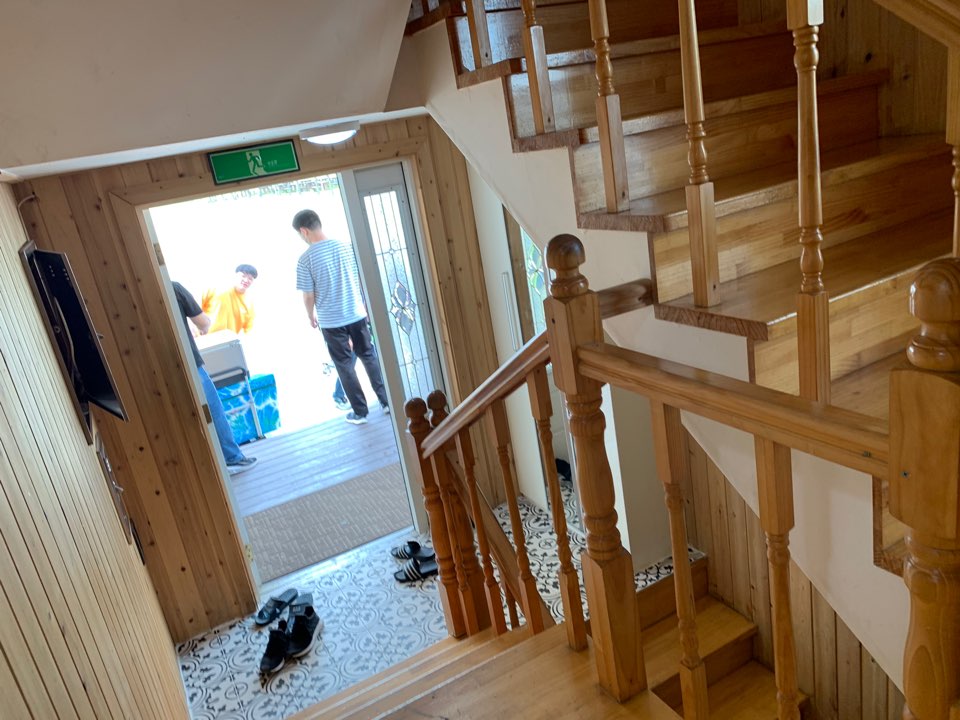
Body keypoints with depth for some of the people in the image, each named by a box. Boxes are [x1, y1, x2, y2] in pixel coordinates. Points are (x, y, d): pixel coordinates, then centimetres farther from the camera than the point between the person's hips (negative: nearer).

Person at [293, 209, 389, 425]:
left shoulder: (306, 259, -14)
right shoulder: (345, 246, -3)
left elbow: (309, 296, -10)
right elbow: (361, 278, 4)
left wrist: (311, 316, 9)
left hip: (331, 321, -3)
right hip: (357, 313, 3)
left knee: (344, 365, 9)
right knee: (369, 356, 16)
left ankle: (360, 411, 15)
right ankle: (386, 401, 20)